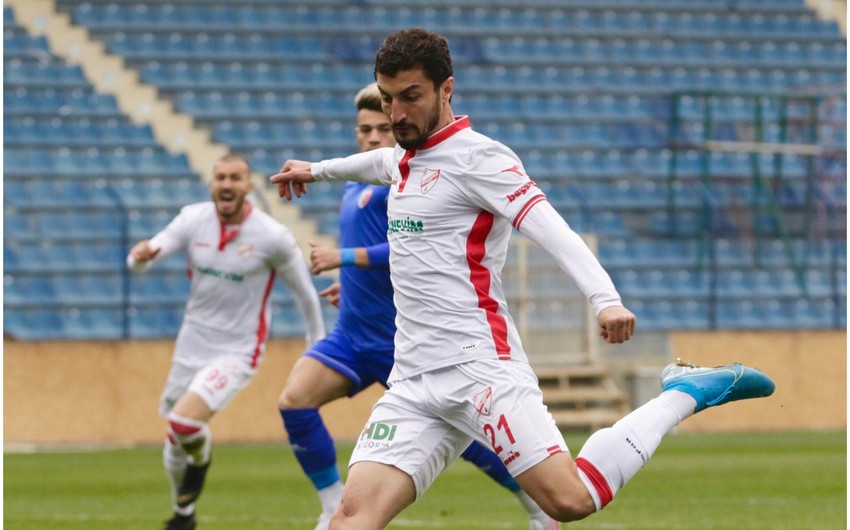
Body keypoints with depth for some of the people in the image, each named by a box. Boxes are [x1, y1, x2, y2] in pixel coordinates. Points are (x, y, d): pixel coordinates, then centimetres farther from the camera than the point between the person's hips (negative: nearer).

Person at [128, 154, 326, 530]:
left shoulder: (273, 237, -14)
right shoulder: (194, 220, -5)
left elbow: (304, 292, -1)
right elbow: (142, 260, -14)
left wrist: (318, 349, 6)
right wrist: (141, 255, -39)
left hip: (237, 352, -4)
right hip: (192, 344, 4)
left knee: (184, 422, -25)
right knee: (175, 443, 13)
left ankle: (200, 455, 11)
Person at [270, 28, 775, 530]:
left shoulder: (477, 157, -6)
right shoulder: (404, 160, 19)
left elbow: (555, 232, -19)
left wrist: (605, 299, -35)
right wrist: (316, 170, 63)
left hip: (478, 365, -7)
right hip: (412, 383, 7)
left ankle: (683, 393, 1)